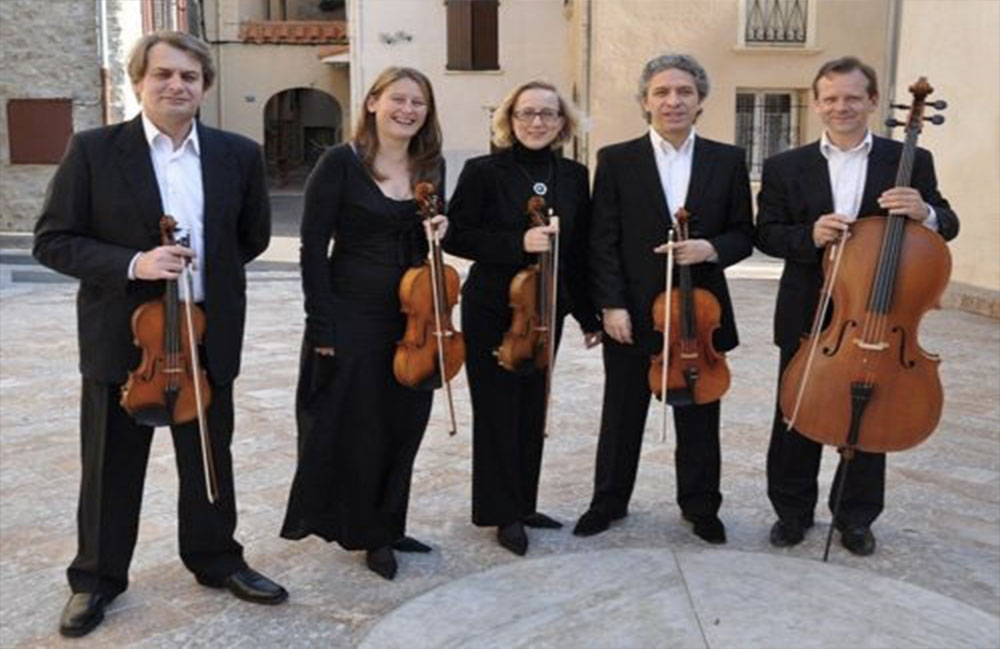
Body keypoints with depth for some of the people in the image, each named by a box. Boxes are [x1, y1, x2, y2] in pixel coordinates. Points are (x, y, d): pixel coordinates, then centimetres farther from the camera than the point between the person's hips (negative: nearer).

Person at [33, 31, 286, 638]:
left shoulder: (239, 154, 1)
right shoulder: (93, 150, -6)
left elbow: (254, 235, 13)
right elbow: (54, 240, -7)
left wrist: (206, 268, 8)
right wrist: (131, 264, -20)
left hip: (209, 334, 2)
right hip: (121, 335, -2)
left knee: (211, 458, 15)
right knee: (111, 466, 11)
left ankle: (216, 558, 35)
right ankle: (98, 577, 30)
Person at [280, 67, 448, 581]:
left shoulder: (430, 166, 7)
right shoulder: (341, 162, -9)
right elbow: (314, 247, -10)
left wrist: (438, 230, -1)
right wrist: (322, 323, -14)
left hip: (412, 319, 5)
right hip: (354, 319, -5)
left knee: (404, 426, 12)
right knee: (355, 429, 5)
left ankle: (386, 528, 30)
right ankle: (368, 534, 24)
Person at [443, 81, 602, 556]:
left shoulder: (573, 176, 5)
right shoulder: (484, 172, -8)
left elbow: (580, 249, 8)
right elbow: (457, 237, -10)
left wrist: (589, 314, 8)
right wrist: (518, 243, -23)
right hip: (492, 309, -4)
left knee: (533, 407, 12)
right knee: (497, 409, 4)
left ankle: (523, 504, 27)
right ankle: (503, 512, 17)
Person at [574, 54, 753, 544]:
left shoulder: (728, 160, 4)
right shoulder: (616, 160, -1)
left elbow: (743, 234, 6)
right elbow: (603, 241, -4)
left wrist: (711, 248, -15)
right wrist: (611, 304, -11)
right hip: (633, 311, -1)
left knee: (699, 417, 12)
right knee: (621, 414, 12)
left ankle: (700, 505, 29)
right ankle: (609, 500, 29)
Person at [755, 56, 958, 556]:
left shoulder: (910, 162, 2)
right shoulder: (785, 167, 2)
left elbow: (948, 226, 1)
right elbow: (766, 235, -1)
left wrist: (925, 212, -22)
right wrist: (809, 236, -21)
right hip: (807, 317, 0)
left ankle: (855, 517, 29)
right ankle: (792, 510, 28)